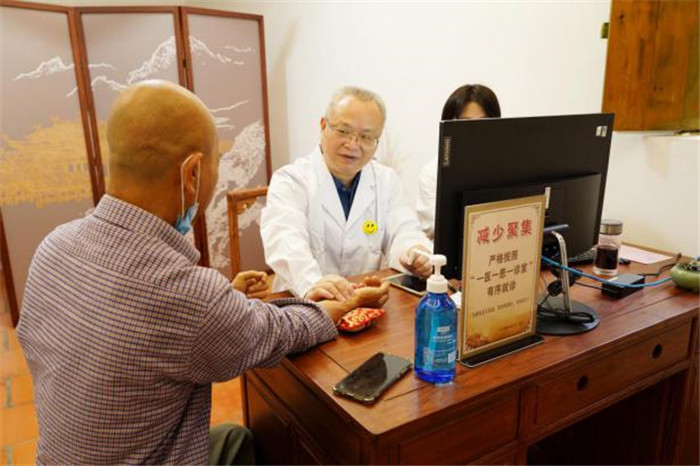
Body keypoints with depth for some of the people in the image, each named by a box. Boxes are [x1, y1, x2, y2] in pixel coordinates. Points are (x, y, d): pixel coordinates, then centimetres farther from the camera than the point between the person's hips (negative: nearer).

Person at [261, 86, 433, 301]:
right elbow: (285, 241, -21)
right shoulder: (290, 181, -4)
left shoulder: (386, 181, 10)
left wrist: (416, 255, -24)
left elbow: (403, 233, -1)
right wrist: (311, 283, -41)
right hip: (303, 305, -4)